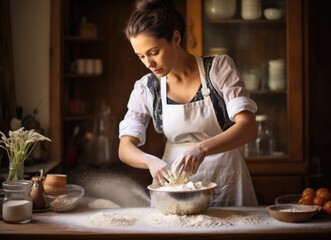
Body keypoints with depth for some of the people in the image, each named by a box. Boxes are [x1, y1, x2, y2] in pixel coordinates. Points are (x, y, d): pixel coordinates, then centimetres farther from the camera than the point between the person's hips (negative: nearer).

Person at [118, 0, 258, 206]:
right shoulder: (146, 88, 1)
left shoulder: (219, 68, -5)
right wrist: (150, 160, -24)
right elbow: (125, 148, -2)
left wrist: (202, 148, -30)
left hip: (226, 183, -2)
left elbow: (248, 127, -13)